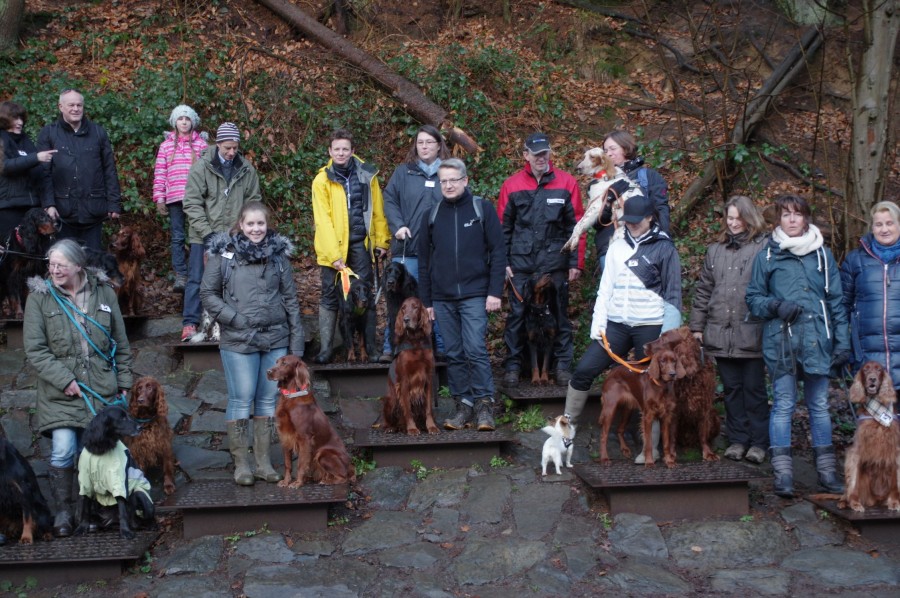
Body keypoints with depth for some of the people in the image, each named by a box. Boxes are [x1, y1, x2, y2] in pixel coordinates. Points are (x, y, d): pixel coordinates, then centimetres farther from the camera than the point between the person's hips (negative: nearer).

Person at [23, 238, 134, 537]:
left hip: (101, 389, 2)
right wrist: (64, 380, -13)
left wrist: (123, 382, 10)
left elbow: (121, 343, 11)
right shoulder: (39, 297, -2)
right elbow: (35, 349, -6)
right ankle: (62, 510, 6)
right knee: (63, 450, -11)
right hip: (60, 392, -2)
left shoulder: (104, 292, 5)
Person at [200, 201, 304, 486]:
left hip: (276, 339, 3)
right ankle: (240, 462, 13)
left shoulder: (279, 253, 6)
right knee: (241, 399, 1)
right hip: (238, 342, -3)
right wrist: (234, 318, -12)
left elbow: (290, 299, 8)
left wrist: (296, 342, 5)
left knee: (269, 399, 9)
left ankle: (264, 460, 20)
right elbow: (207, 293, 0)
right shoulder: (224, 252, -3)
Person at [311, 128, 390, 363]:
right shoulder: (322, 179, -2)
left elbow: (378, 211, 7)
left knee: (366, 295, 5)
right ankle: (325, 348, 8)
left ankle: (370, 347, 12)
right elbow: (322, 220, -8)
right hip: (333, 247, -1)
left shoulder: (366, 174, 4)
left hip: (360, 244, 1)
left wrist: (381, 241, 2)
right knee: (330, 297, 3)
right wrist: (334, 254, -15)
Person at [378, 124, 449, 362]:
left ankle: (441, 347, 15)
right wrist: (397, 226, -7)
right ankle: (391, 348, 2)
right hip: (407, 248, 0)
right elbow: (389, 201, 8)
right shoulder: (403, 172, 10)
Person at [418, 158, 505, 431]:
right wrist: (426, 301, 11)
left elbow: (498, 252, -1)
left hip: (475, 295, -3)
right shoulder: (432, 214, 10)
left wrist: (495, 292, -8)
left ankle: (484, 404, -4)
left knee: (475, 349, -12)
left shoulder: (481, 209, 1)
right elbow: (424, 260, 13)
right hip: (443, 299, 4)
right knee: (454, 354, 6)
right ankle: (464, 405, 13)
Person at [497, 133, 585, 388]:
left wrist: (576, 262, -1)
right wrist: (503, 261, 0)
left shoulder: (567, 183, 3)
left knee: (559, 314, 5)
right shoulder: (512, 185, 4)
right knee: (517, 314, 2)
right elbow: (503, 227, 6)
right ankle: (512, 366, 11)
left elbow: (576, 225, 3)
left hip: (555, 263, 0)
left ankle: (563, 366, 14)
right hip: (521, 264, 0)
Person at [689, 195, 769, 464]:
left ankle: (759, 442, 12)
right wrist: (697, 326, 13)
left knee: (754, 388, 3)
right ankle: (738, 439, 19)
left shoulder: (765, 247, -2)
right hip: (721, 333, 5)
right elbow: (703, 290, 16)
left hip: (753, 333, -4)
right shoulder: (715, 250, 14)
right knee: (732, 388, 10)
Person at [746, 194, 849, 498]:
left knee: (819, 405, 8)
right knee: (783, 405, -2)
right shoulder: (767, 256, 5)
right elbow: (753, 297, 9)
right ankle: (782, 473, 0)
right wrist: (775, 306, -12)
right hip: (781, 341, -2)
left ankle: (826, 471, 15)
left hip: (817, 340, 2)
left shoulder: (822, 254, 10)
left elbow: (836, 301, 10)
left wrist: (842, 342, 5)